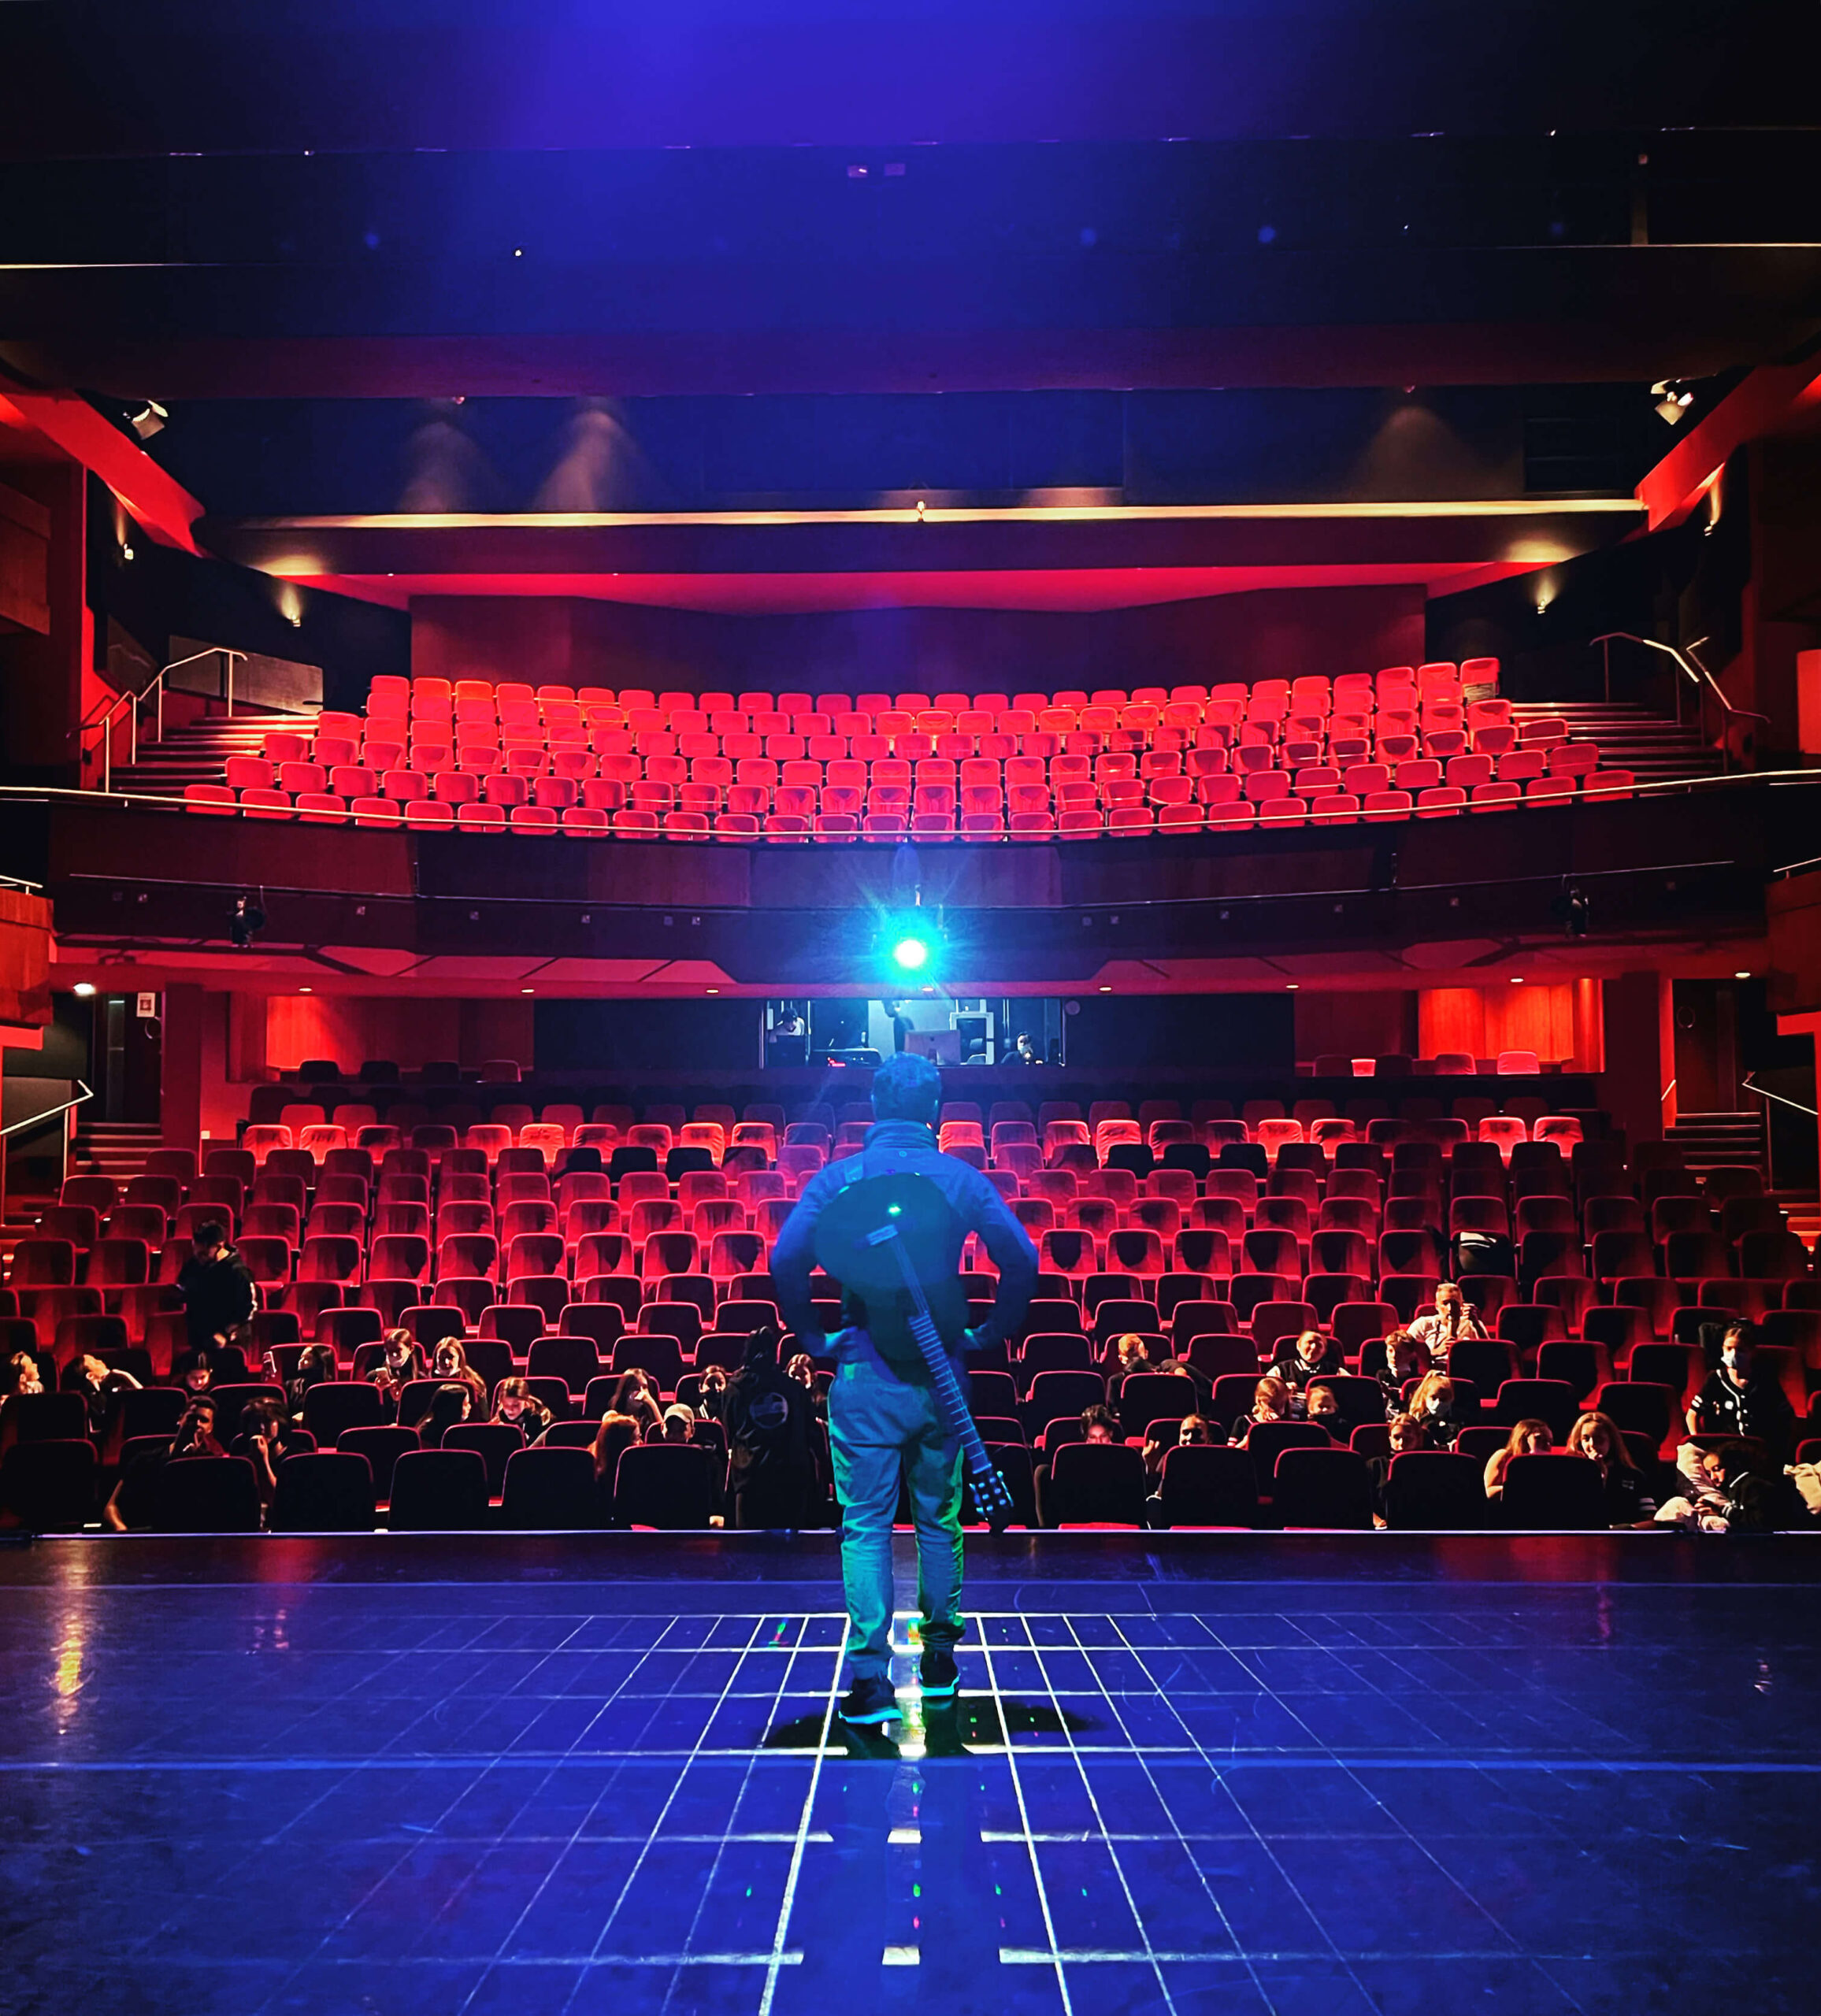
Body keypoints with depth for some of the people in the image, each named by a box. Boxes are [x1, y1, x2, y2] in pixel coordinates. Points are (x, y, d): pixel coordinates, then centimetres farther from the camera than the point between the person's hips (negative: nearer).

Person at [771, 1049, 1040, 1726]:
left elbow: (786, 1259, -13)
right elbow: (1022, 1260, -5)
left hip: (865, 1375, -2)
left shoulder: (841, 1175, -3)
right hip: (940, 1377, 2)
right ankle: (940, 1657, 26)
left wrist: (812, 1336, -1)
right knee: (939, 1521, 17)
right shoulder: (960, 1178, 0)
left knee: (866, 1527, 3)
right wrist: (989, 1335, 7)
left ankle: (871, 1676, -3)